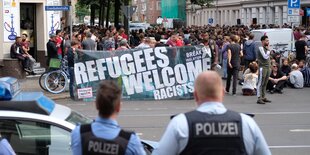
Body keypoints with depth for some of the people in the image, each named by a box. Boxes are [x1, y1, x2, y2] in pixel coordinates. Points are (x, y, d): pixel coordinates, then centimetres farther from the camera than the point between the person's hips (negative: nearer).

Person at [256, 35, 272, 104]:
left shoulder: (266, 47, 17)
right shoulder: (260, 47, -11)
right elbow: (265, 56, -19)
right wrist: (268, 50, -7)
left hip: (268, 67, 8)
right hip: (262, 67, -8)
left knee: (265, 83, 11)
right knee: (260, 83, -7)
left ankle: (263, 97, 16)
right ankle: (259, 98, -8)